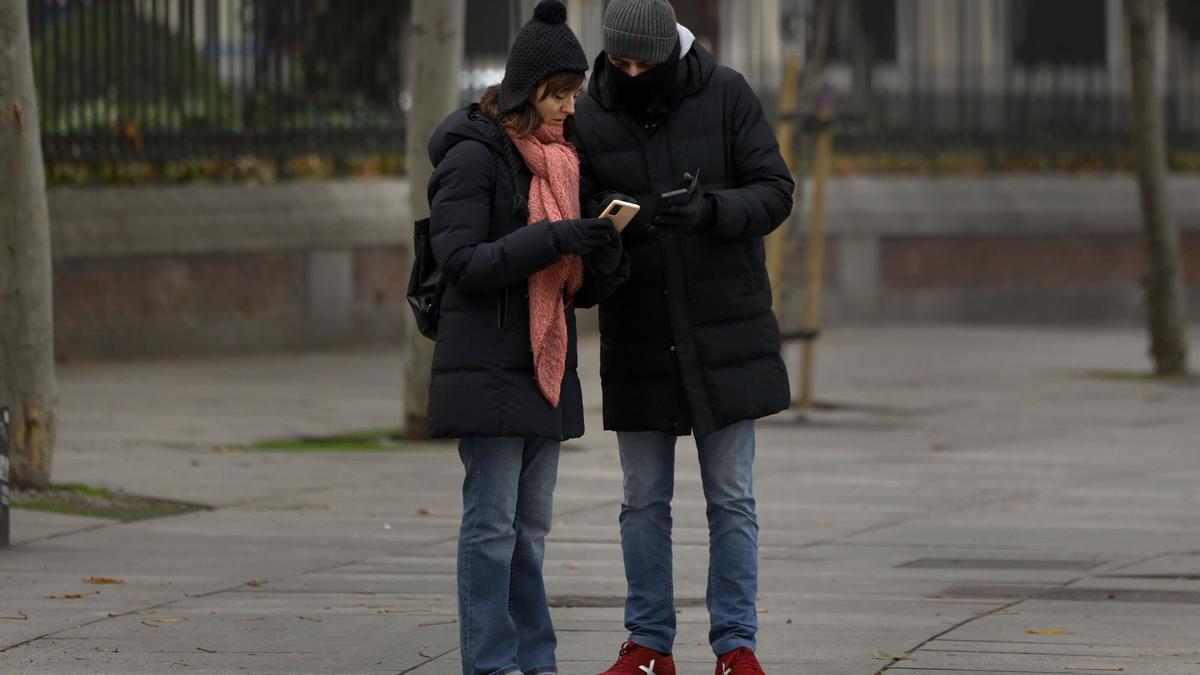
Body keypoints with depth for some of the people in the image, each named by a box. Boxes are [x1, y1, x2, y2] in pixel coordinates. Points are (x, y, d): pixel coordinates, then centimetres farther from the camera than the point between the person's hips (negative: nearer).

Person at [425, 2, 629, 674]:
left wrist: (606, 258, -7)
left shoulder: (561, 160, 15)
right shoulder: (474, 157, -8)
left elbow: (580, 288, 16)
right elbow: (462, 261, -16)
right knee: (493, 524, -7)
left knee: (531, 528, 9)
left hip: (545, 368, 8)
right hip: (488, 365, -8)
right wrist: (554, 240, -22)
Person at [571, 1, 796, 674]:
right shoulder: (589, 116, -2)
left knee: (732, 498, 3)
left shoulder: (726, 96, -6)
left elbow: (774, 191, -7)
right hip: (639, 339, 1)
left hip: (725, 333, -1)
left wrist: (709, 209, -26)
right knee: (645, 500, 7)